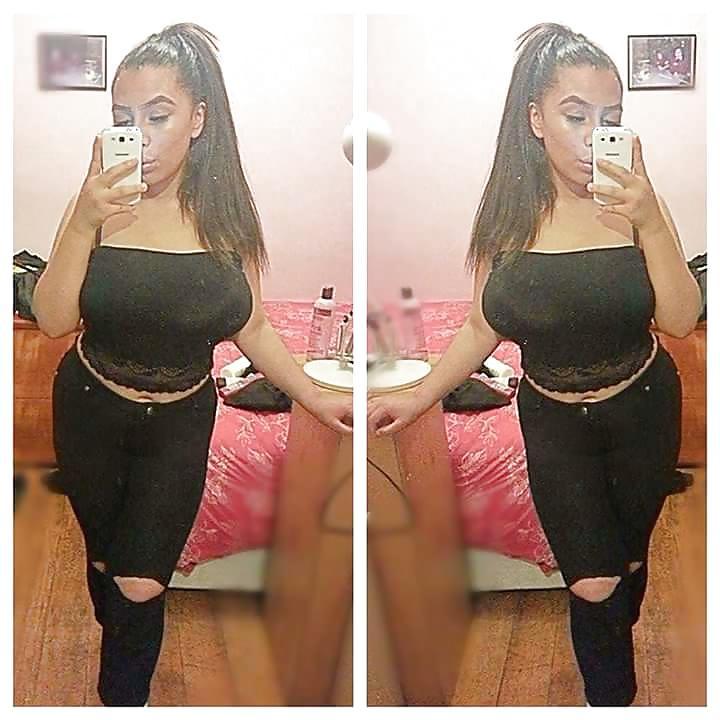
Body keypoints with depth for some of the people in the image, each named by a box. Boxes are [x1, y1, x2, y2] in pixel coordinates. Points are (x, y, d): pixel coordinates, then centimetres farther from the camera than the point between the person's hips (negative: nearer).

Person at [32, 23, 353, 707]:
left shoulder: (227, 211, -10)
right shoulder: (100, 201, -15)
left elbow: (249, 326, -1)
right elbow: (53, 320, -21)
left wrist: (314, 397, -2)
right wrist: (84, 224, -33)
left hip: (180, 422, 0)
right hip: (91, 413, 0)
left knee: (142, 584, 0)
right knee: (106, 562, 17)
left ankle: (122, 689, 30)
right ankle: (120, 647, 50)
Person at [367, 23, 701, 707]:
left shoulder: (632, 199, -15)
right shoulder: (506, 213, -12)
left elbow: (681, 320, -20)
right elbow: (483, 328, -3)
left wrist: (650, 224, -32)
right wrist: (418, 397, -9)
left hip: (641, 412, 0)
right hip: (554, 423, 0)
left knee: (628, 558, 18)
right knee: (593, 582, 0)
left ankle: (614, 644, 53)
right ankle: (612, 693, 30)